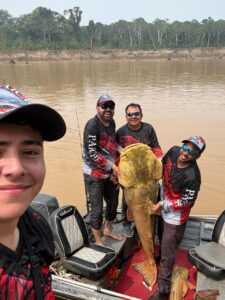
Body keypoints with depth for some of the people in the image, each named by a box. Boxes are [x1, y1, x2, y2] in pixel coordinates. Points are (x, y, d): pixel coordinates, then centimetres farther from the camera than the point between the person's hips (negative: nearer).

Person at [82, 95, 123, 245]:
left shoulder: (112, 122, 4)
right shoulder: (92, 125, -18)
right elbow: (92, 154, -22)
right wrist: (112, 166, -18)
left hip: (110, 173, 8)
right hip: (95, 175, -7)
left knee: (113, 203, 22)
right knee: (97, 210, 4)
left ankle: (108, 230, 48)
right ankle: (98, 241, 27)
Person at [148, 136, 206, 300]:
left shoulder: (192, 175, -34)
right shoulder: (174, 151, -16)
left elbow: (186, 201, -25)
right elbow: (162, 166, 4)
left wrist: (163, 205, -21)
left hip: (176, 217, -7)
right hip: (164, 209, 7)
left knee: (168, 254, 4)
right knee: (163, 240, 33)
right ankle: (161, 259, 61)